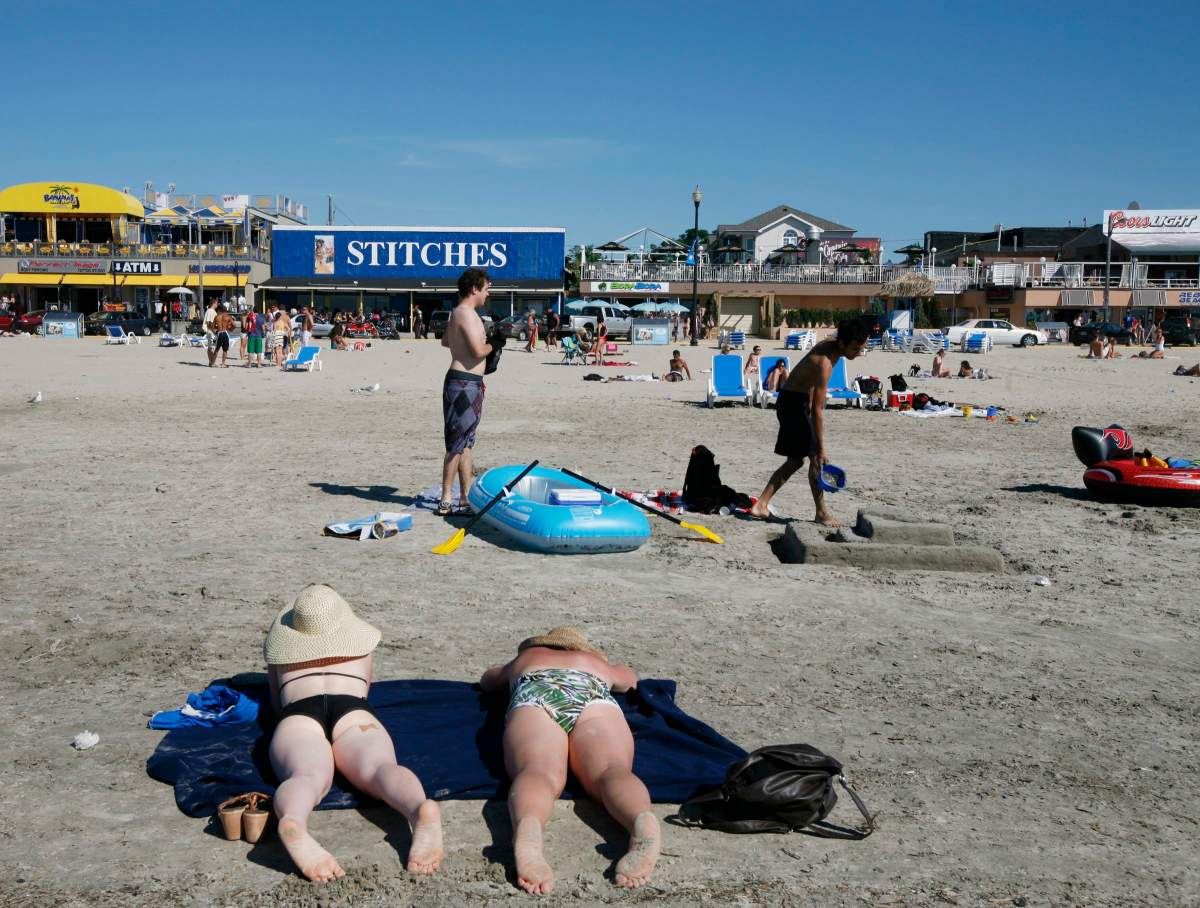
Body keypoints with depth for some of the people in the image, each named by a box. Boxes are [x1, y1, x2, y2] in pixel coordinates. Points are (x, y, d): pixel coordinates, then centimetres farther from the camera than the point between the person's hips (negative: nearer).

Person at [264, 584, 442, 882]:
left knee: (307, 775, -31)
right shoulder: (360, 636, 37)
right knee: (379, 766, -29)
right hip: (354, 712, 0)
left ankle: (293, 823, -70)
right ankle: (421, 810, -66)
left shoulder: (278, 639, 34)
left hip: (297, 715, 0)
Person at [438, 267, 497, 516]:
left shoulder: (456, 313, 17)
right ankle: (446, 502, -3)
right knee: (458, 444, -7)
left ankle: (466, 498, 19)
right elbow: (478, 350, -24)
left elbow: (444, 341, 33)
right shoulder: (467, 314, -15)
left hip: (467, 383, 11)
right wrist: (495, 342, -6)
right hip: (464, 383, -11)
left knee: (466, 442, 13)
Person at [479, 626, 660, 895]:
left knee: (539, 773, -28)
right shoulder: (596, 661, 45)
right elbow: (630, 678, 68)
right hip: (595, 698, 1)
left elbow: (488, 679, 65)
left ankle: (526, 826, -63)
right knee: (611, 771, -25)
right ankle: (641, 821, -60)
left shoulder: (526, 657, 44)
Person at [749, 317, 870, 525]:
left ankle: (760, 506, 12)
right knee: (815, 457, -6)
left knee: (795, 460, 12)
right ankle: (822, 513, 3)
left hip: (797, 400, 10)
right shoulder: (824, 362, -29)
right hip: (793, 403, -10)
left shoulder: (832, 343, -1)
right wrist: (821, 448, -26)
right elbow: (817, 410, -29)